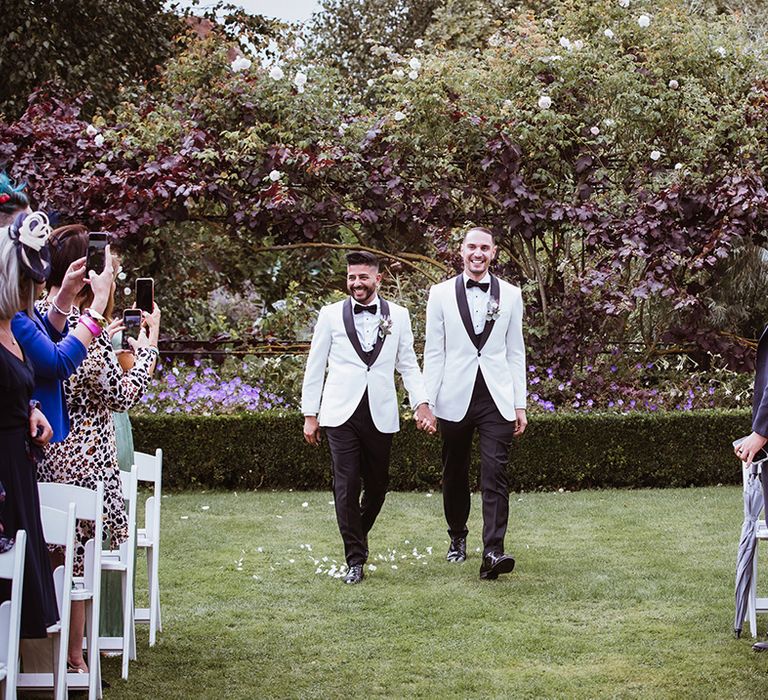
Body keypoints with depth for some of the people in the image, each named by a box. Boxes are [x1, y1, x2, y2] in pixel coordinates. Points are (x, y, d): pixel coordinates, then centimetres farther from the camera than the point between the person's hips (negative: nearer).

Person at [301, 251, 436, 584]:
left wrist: (422, 403, -2)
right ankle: (355, 560, -1)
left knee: (377, 485, 9)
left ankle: (358, 535, 36)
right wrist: (309, 415, 5)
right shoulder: (330, 315, 4)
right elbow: (315, 366, 7)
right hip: (341, 415, -2)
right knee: (346, 486, -7)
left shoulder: (398, 316, 7)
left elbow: (408, 364, 11)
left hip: (381, 415, 2)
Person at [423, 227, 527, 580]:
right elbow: (433, 352, 4)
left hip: (496, 399, 0)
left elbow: (515, 352, 10)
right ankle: (457, 538, 31)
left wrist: (520, 405, 6)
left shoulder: (510, 295, 7)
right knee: (454, 474, 12)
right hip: (455, 400, 0)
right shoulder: (441, 294, 4)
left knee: (495, 474, -11)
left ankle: (493, 551, -17)